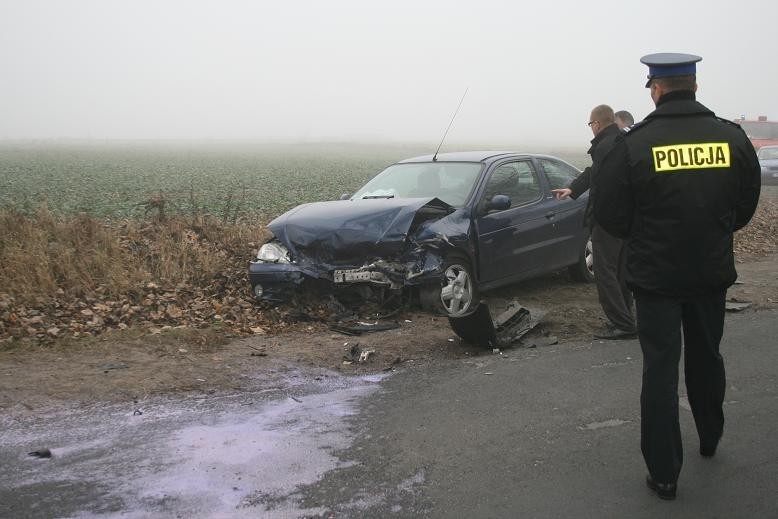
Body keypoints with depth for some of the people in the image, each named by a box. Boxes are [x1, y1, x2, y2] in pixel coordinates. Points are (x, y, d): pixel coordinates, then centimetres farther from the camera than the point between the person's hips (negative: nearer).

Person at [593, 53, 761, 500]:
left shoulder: (634, 144, -14)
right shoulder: (732, 137, -3)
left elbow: (609, 215, -10)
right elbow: (747, 205, 6)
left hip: (655, 274, -3)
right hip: (713, 273, 4)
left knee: (660, 369, 5)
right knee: (706, 356, 23)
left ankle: (664, 474, 8)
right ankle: (710, 439, 43)